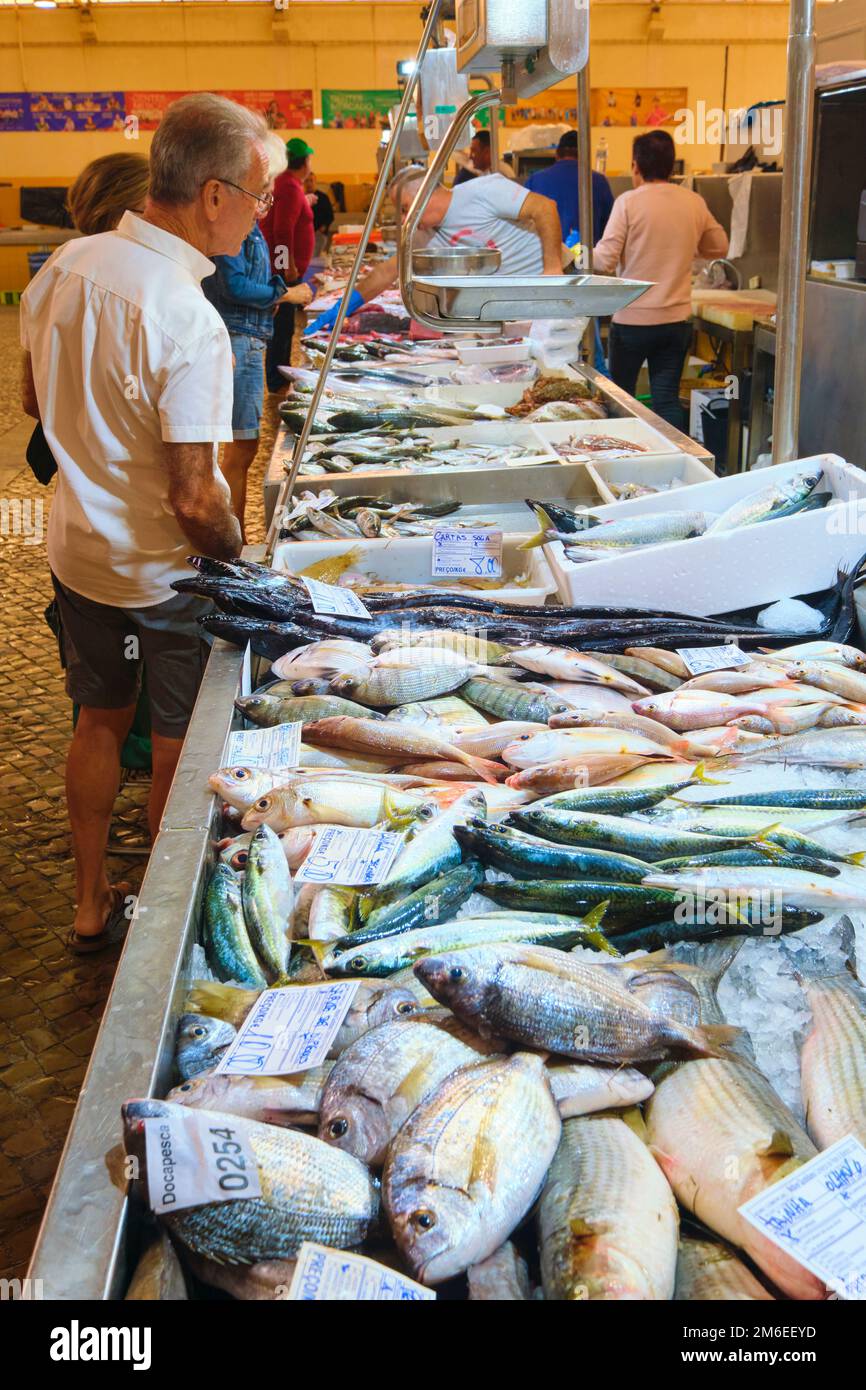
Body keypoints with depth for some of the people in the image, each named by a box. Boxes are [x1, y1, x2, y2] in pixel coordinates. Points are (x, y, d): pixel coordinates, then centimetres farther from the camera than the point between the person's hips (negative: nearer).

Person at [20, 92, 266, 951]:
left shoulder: (65, 266, -5)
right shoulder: (188, 321, -27)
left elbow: (36, 403, 10)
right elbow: (194, 501, -26)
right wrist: (242, 569, -9)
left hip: (76, 549, 7)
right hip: (165, 572, -7)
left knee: (99, 721, 22)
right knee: (178, 752, 12)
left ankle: (91, 906, 37)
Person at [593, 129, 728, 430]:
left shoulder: (629, 202, -11)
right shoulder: (695, 202, 2)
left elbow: (605, 261, -12)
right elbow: (720, 247, 16)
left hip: (633, 319, -3)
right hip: (677, 320, 4)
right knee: (668, 400, 7)